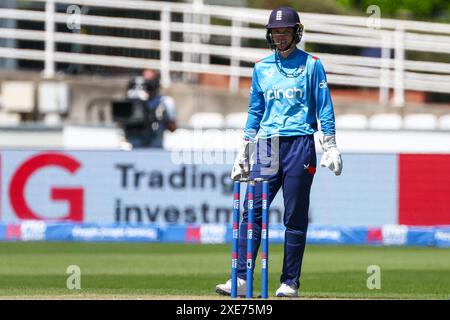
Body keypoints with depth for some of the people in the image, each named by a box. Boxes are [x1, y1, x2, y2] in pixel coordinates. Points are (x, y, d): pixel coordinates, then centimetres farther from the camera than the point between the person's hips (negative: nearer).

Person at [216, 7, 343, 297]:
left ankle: (290, 282, 4)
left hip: (299, 145, -3)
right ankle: (241, 279, -10)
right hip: (267, 146, 3)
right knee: (252, 211, -7)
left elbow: (324, 107, 2)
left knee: (295, 217, -2)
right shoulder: (261, 67, 14)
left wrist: (330, 146, -5)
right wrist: (244, 151, 14)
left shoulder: (311, 65, 4)